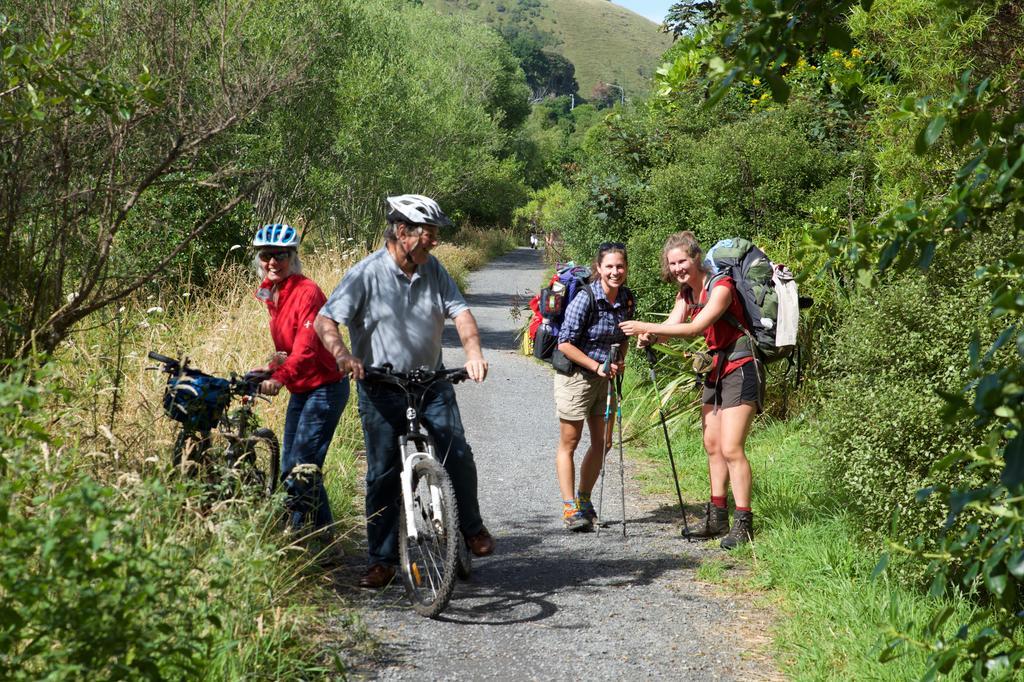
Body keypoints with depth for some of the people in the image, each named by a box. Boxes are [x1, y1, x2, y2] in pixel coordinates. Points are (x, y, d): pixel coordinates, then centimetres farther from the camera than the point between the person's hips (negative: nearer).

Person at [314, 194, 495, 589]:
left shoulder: (434, 270, 2)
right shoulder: (366, 274, -11)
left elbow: (460, 312, -4)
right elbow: (325, 320, -13)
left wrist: (473, 352, -23)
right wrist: (342, 354, -32)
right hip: (381, 389, -3)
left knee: (458, 456, -10)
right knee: (383, 475, 2)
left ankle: (471, 527, 15)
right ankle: (382, 561, 13)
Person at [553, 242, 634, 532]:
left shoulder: (627, 299, -1)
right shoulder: (586, 299, -21)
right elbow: (565, 343, -19)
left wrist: (619, 362, 0)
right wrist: (597, 366, -21)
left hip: (605, 378, 7)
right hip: (575, 375, -7)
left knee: (603, 443, 10)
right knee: (569, 442, 1)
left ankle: (584, 500, 25)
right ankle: (570, 508, 6)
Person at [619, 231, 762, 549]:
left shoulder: (721, 287, -18)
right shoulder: (686, 293, 9)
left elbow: (695, 328, -27)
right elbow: (673, 325, -4)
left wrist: (648, 327, -30)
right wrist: (649, 336, -26)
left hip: (740, 369, -9)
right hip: (715, 369, 9)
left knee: (731, 448, -13)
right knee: (712, 445, 11)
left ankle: (743, 523, -8)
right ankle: (717, 515, 20)